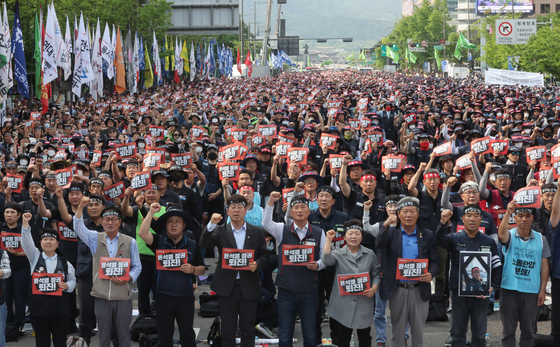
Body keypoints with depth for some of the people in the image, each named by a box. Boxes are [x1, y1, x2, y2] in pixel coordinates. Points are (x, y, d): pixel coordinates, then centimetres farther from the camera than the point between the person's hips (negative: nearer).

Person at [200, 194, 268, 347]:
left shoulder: (257, 232, 5)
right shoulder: (220, 231, 2)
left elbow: (264, 255, 7)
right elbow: (204, 244, -12)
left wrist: (257, 264, -14)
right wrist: (212, 224, -25)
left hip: (249, 287, 0)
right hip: (227, 287, 0)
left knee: (248, 329, 7)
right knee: (227, 329, 6)